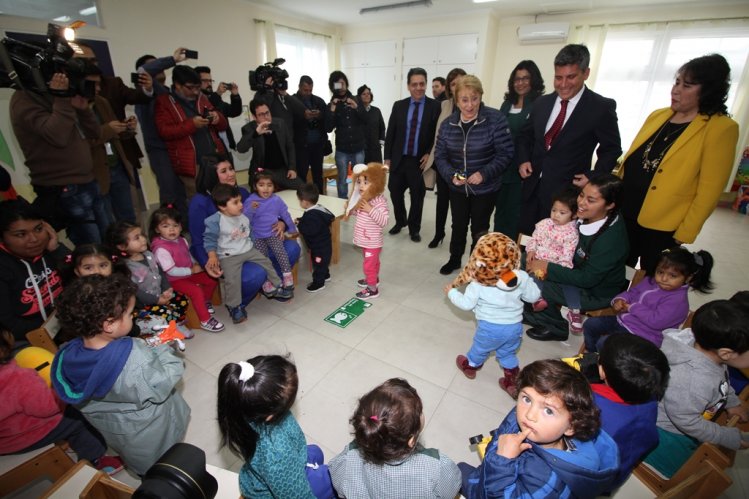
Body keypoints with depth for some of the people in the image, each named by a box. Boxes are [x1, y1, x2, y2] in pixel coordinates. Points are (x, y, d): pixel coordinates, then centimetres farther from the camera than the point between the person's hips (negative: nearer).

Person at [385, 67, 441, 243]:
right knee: (395, 192, 10)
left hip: (421, 160, -2)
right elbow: (390, 133, 6)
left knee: (417, 197, 8)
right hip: (399, 159, 2)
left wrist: (429, 154, -12)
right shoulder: (399, 105, 5)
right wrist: (387, 158, 2)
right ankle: (400, 222, 35)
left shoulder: (435, 106, -3)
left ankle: (414, 229, 27)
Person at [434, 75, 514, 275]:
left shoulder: (495, 119, -15)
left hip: (485, 188, -3)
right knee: (458, 226, 18)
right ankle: (454, 259, 40)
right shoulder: (447, 124, -3)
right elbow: (440, 155, -2)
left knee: (479, 229, 11)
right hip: (457, 188, 3)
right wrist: (451, 175, -19)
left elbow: (505, 153, -14)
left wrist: (484, 174, -26)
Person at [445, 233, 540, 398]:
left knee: (479, 349, 26)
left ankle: (470, 366, 52)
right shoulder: (521, 277, -14)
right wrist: (530, 281, 18)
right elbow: (533, 297, 0)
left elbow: (466, 304, -12)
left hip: (490, 328, -2)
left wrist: (451, 292, 4)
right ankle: (513, 383, 38)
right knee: (508, 354, 28)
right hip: (514, 327, 2)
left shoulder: (477, 285, -22)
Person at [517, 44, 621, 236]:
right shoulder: (542, 102, 6)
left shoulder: (602, 107, -7)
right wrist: (523, 160, 2)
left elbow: (611, 148, 3)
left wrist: (594, 176, -10)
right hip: (533, 186, 4)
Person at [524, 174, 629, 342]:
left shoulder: (611, 238, -31)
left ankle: (557, 328, 7)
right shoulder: (587, 216, -11)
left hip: (596, 293, -7)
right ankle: (535, 314, 12)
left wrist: (547, 268, -23)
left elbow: (588, 279, -26)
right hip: (577, 273, 7)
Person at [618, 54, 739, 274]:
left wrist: (685, 234, -12)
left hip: (663, 226, -5)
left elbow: (709, 190, -11)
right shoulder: (657, 116, 6)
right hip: (624, 213, 5)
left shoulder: (721, 128, -9)